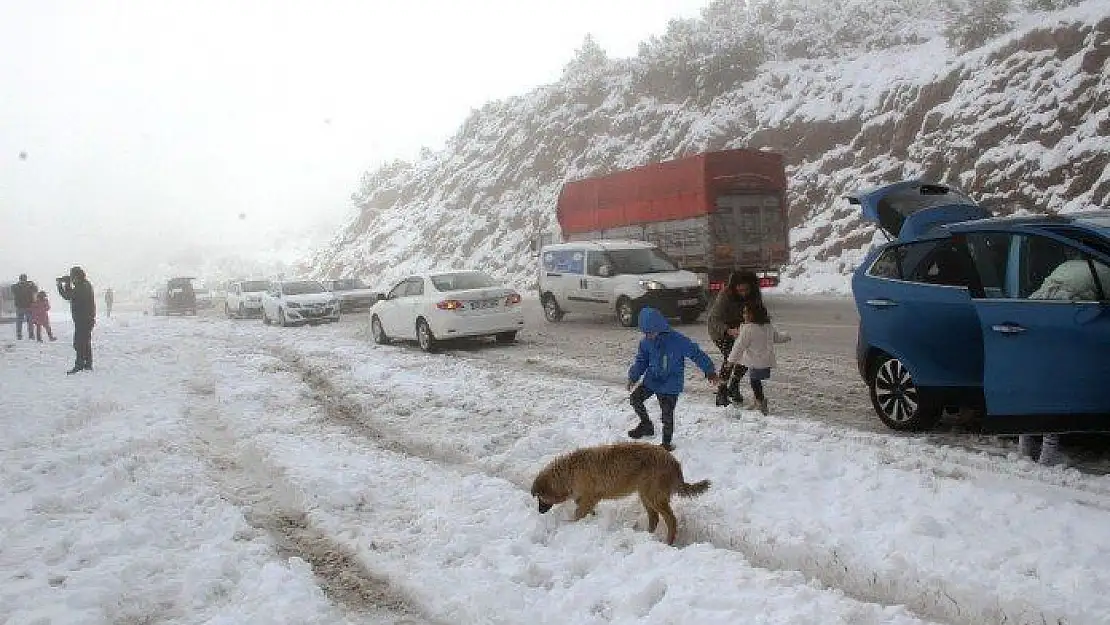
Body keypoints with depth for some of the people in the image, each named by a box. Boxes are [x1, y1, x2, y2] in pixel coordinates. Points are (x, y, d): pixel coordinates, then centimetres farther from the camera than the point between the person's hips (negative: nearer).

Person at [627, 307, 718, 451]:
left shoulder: (677, 339, -19)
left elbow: (696, 353, -13)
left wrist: (709, 371, -11)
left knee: (667, 415, -3)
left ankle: (666, 443, 17)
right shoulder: (645, 342, -3)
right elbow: (641, 361, 9)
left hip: (671, 384, -5)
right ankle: (646, 425, 17)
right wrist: (633, 376, -5)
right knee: (635, 398, -6)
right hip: (651, 380, 5)